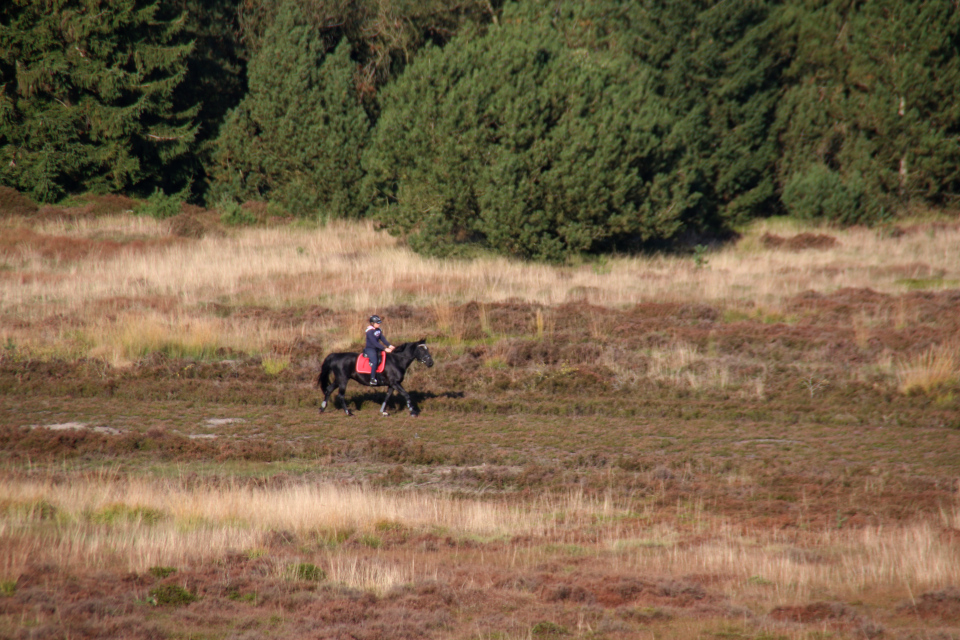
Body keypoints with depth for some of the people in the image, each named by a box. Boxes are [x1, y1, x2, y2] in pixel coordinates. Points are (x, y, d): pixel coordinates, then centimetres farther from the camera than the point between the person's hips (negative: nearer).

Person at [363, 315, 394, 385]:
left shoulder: (378, 330, 8)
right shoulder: (369, 331, -17)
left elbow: (382, 339, 3)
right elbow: (375, 342, -24)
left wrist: (389, 345, -13)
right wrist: (384, 349, -28)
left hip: (377, 349, 8)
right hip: (370, 349, -8)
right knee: (374, 362, -29)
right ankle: (372, 379, -28)